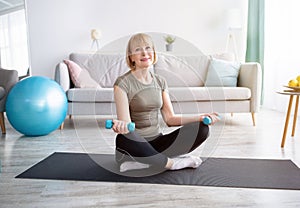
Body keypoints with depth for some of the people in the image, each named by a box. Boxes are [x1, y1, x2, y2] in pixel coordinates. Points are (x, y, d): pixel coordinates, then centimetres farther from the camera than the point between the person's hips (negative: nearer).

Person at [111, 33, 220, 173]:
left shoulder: (160, 81, 8)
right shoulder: (123, 83, -8)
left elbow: (170, 118, 5)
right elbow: (126, 123, -16)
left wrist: (200, 118, -7)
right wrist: (120, 126, -41)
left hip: (156, 142, 5)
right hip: (134, 144, -4)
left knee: (201, 129, -13)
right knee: (126, 138, -40)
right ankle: (172, 163, -16)